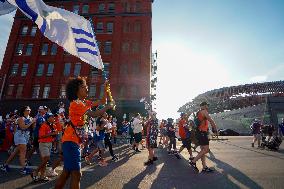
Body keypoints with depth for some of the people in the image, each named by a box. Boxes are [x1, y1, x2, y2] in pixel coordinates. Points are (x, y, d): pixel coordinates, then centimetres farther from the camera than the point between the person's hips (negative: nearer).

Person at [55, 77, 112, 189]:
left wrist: (106, 88, 7)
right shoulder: (76, 103, -15)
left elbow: (102, 101, 16)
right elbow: (93, 114, -25)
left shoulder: (84, 102, 13)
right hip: (71, 141, -10)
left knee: (66, 173, 18)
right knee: (76, 174, -8)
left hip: (74, 141, 10)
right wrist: (108, 107, -13)